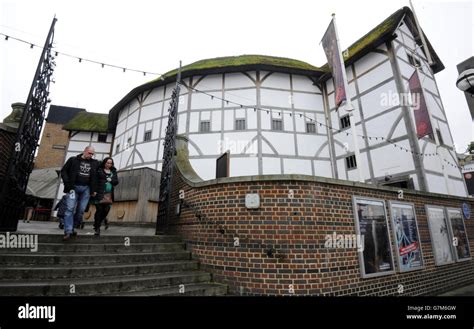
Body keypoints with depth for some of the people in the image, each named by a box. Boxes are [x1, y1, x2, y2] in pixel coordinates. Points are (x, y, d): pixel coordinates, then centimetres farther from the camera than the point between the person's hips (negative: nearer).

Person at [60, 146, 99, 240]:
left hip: (86, 189, 2)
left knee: (81, 210, 0)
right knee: (70, 208, -9)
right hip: (74, 187, -2)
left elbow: (96, 177, 12)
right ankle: (68, 231, -10)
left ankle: (72, 228, 14)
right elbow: (64, 171, 5)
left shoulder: (95, 163, 9)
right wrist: (68, 184, -7)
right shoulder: (73, 160, 5)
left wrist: (94, 190, 5)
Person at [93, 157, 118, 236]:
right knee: (99, 210, -3)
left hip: (109, 194, 4)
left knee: (106, 209, 0)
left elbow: (116, 182, 11)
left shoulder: (113, 172, 16)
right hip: (100, 194, -4)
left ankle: (97, 223, 28)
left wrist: (111, 180, -8)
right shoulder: (99, 170, 2)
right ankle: (97, 228, 8)